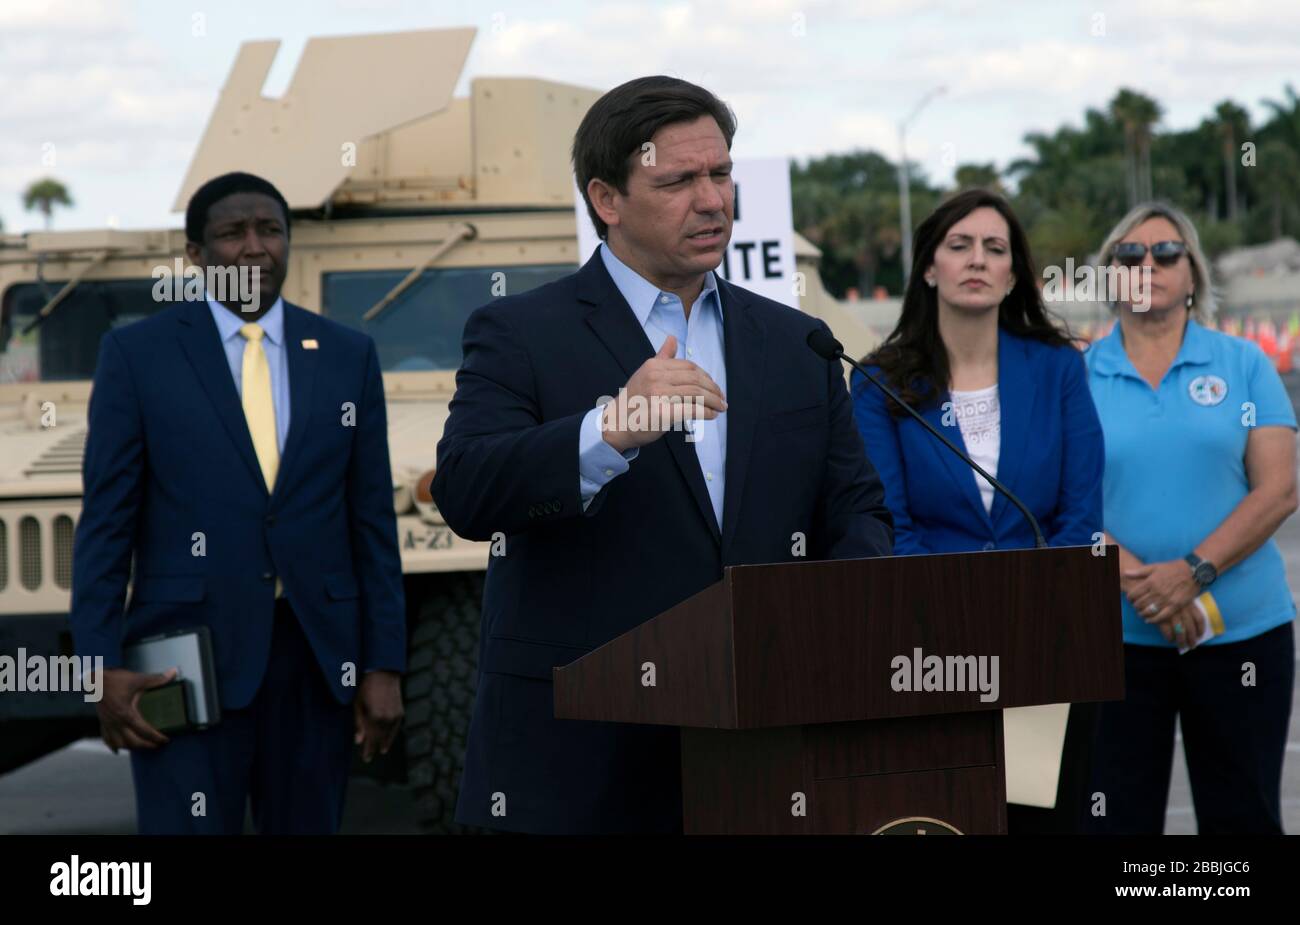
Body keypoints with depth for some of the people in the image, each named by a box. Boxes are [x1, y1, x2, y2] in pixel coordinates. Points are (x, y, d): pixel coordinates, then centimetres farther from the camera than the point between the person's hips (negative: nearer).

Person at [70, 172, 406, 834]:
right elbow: (106, 521, -1)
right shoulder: (137, 353, 1)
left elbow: (372, 522, 8)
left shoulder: (347, 355, 8)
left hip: (316, 655, 3)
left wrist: (384, 665, 2)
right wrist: (105, 667, -10)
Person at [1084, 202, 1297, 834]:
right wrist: (1135, 580, -17)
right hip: (1117, 635, 0)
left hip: (1240, 632, 0)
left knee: (1242, 817, 6)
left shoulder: (1242, 365, 4)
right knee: (1117, 817, 3)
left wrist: (1193, 571, -16)